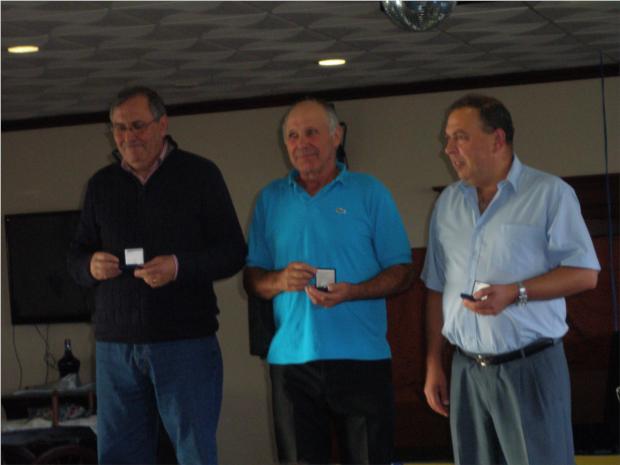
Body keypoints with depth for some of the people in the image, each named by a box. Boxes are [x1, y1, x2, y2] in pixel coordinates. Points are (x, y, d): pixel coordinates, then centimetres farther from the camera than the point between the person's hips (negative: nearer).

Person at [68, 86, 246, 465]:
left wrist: (179, 267, -18)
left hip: (186, 343, -3)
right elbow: (76, 257, 16)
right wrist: (91, 266, -8)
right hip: (115, 344, 3)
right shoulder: (102, 184, 12)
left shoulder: (200, 175, 1)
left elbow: (233, 252, -1)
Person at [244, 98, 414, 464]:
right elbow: (252, 278, 12)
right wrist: (279, 280, -11)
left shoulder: (369, 193, 6)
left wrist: (351, 292, -15)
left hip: (361, 357, -2)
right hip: (291, 358, 2)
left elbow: (401, 273, 2)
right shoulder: (271, 198, 13)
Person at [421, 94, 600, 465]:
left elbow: (585, 273, -9)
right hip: (467, 371, 5)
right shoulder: (448, 203, 13)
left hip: (530, 367, -5)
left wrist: (516, 292, -21)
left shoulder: (549, 193, -4)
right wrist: (433, 365, 11)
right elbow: (437, 289, 15)